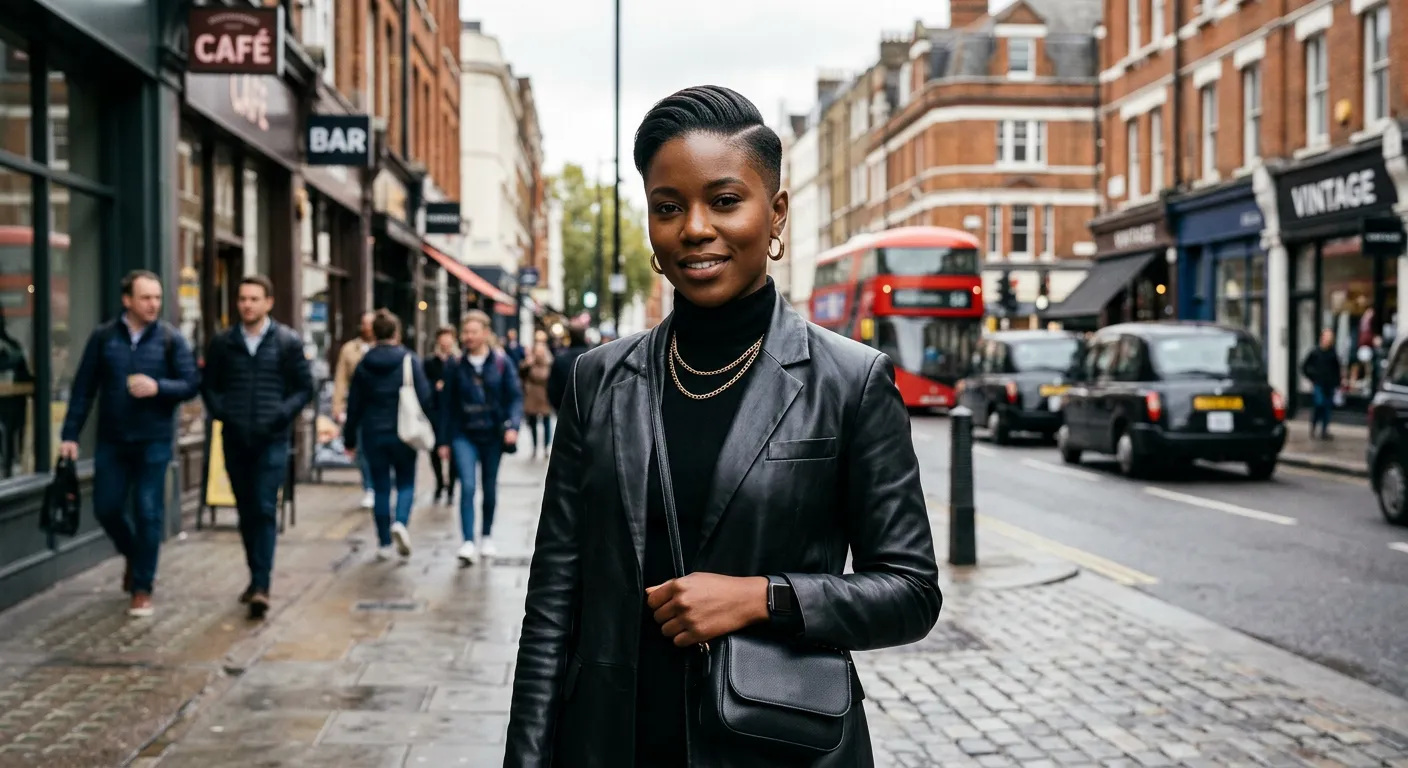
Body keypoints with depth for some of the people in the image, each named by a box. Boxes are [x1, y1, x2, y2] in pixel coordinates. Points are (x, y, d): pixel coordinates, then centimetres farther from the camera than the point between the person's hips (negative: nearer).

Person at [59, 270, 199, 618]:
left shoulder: (171, 339, -4)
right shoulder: (103, 337, 0)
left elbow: (192, 384, -4)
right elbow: (83, 388, 3)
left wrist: (157, 387, -22)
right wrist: (70, 434, 0)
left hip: (154, 441, -2)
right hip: (111, 440, 2)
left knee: (148, 513, -1)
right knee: (106, 508, 7)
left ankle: (142, 588, 11)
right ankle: (133, 556, 37)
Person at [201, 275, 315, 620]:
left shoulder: (288, 342, 0)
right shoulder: (222, 343, 7)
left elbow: (304, 387, 3)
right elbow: (211, 385, 15)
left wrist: (282, 415, -11)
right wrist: (221, 413, -2)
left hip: (271, 440, -3)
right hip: (235, 439, 3)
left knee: (265, 510, -11)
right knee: (246, 511, 11)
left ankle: (261, 585, -15)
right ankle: (256, 577, 23)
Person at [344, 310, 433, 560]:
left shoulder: (364, 364, 2)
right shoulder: (409, 361, -5)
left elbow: (354, 404, 5)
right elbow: (424, 397, -8)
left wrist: (351, 438, 12)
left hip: (373, 434, 2)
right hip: (403, 434, -2)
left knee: (381, 487, 9)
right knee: (406, 482, 11)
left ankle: (384, 544, 12)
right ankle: (401, 522, -15)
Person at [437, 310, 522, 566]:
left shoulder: (501, 362, -1)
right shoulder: (456, 366, 1)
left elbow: (515, 396, -1)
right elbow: (447, 404, 5)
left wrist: (512, 425, -17)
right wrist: (444, 441, 4)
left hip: (492, 435, 1)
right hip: (464, 435, -1)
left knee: (490, 488, 12)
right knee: (468, 486, -14)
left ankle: (487, 537, 30)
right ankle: (468, 543, -17)